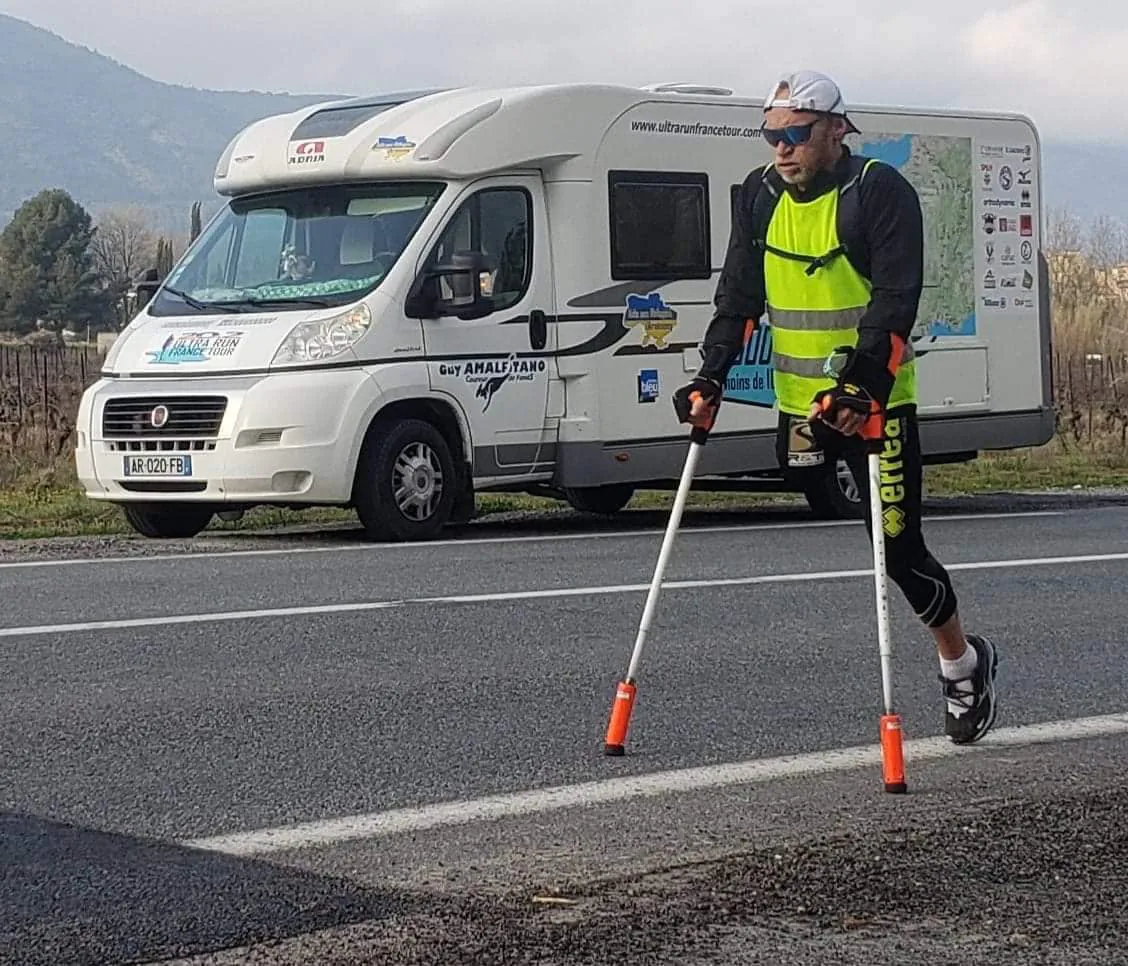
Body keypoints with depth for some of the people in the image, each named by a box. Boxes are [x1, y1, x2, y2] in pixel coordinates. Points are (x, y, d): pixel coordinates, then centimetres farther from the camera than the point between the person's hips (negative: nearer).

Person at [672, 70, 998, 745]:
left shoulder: (882, 192, -11)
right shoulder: (761, 197, 7)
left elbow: (895, 300, -18)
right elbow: (738, 295, 9)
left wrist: (862, 383, -29)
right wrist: (711, 376, -3)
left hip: (874, 404, -6)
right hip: (798, 405, 6)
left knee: (898, 548, -3)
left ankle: (964, 663, 18)